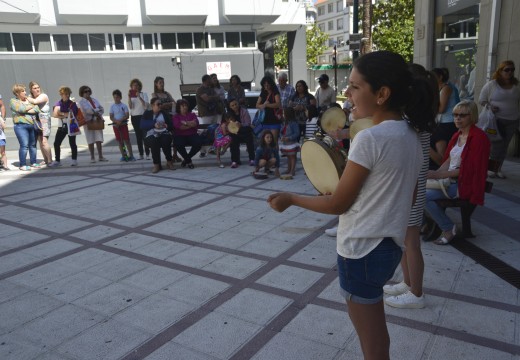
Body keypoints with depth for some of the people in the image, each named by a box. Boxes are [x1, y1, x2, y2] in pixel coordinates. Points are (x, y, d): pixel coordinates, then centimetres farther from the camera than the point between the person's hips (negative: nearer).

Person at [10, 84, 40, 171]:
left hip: (32, 125, 5)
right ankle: (22, 165, -6)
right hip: (21, 126, -5)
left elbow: (37, 109, 1)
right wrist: (31, 106, -1)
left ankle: (33, 162, 18)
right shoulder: (13, 101, 3)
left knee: (33, 144, 8)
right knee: (24, 145, -11)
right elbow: (21, 109, -15)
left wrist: (26, 110, -10)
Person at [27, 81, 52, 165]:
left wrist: (26, 98, -10)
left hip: (44, 121, -6)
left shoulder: (43, 96, -6)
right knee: (40, 141, 8)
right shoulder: (30, 97, 12)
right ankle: (46, 160, 16)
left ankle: (50, 160, -12)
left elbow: (35, 101, -23)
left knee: (44, 141, -15)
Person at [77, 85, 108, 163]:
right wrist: (96, 112, -12)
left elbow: (101, 108, 10)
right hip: (88, 122, -4)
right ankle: (92, 157, 6)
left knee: (99, 140, 1)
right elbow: (87, 110, -13)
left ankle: (100, 156, 7)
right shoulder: (81, 102, 2)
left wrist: (99, 114, -8)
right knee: (91, 141, -2)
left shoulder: (94, 100, 17)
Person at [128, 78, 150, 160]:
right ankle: (141, 154, 8)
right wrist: (129, 97, -14)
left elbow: (146, 106, -11)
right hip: (134, 117, 3)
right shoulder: (131, 96, 10)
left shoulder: (144, 94, 3)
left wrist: (139, 97, -19)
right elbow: (130, 107, -3)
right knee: (138, 136, 4)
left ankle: (147, 154, -4)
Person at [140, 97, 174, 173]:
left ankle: (169, 161, -14)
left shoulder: (165, 113, 20)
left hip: (164, 134, 1)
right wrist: (154, 125, -18)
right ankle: (156, 164, -26)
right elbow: (142, 125, -2)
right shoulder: (147, 114, 15)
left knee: (166, 140, -35)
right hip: (151, 135, -1)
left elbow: (172, 126, 13)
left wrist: (167, 126, -11)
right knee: (154, 141, -37)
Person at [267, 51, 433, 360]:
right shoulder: (411, 135, 3)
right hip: (390, 244, 9)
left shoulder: (370, 138, -23)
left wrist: (290, 198, -4)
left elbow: (338, 204, -17)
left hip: (362, 251, -9)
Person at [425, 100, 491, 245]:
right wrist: (435, 173, -5)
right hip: (449, 179, 8)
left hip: (463, 184, -8)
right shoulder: (457, 135, 15)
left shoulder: (478, 137, -10)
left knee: (425, 195, -24)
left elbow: (468, 169, -17)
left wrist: (439, 175, -22)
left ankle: (449, 228, -7)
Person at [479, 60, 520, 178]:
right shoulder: (491, 84, -3)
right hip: (496, 120, -4)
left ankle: (498, 169, 17)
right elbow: (481, 100, -1)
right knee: (496, 145, -7)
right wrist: (490, 106, -19)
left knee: (504, 146, 8)